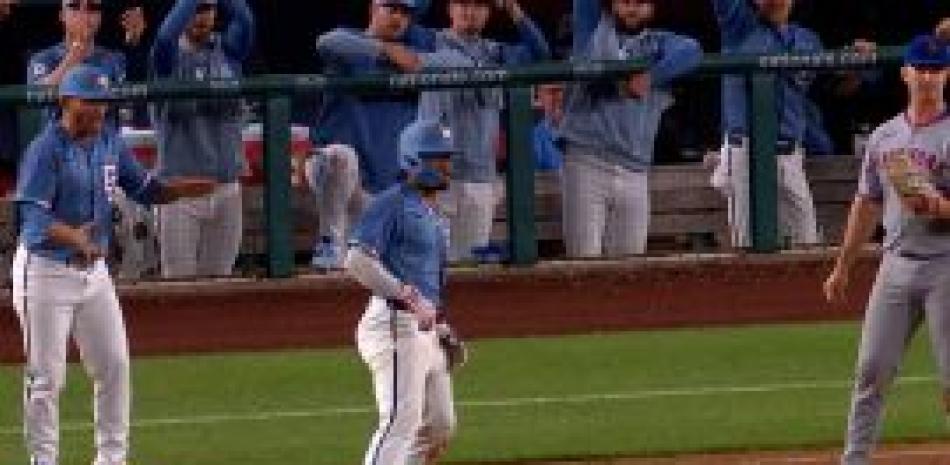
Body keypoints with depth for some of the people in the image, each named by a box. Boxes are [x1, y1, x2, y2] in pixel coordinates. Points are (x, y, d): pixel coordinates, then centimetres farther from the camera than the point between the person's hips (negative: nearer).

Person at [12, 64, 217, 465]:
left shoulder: (109, 142, 5)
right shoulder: (46, 149, -17)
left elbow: (144, 188, 13)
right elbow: (33, 214, -24)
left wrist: (190, 188, -5)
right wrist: (71, 236, -42)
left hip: (93, 270, 7)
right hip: (45, 270, -7)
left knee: (114, 366, 9)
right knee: (46, 377, -2)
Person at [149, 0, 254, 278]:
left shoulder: (227, 50, 8)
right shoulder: (170, 55, -1)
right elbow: (166, 35, -23)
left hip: (227, 188, 3)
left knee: (218, 277, 9)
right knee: (180, 282, -2)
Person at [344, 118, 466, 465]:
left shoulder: (433, 215, 20)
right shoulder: (392, 205, -10)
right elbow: (357, 261, -22)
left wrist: (443, 331, 20)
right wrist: (409, 297, -26)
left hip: (425, 329, 10)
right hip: (395, 325, -10)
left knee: (439, 427, 11)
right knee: (401, 421, -16)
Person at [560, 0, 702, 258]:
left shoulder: (659, 44, 14)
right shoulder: (593, 29, 14)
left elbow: (690, 52, -5)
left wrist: (650, 77, -16)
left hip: (634, 175, 2)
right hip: (586, 166, -2)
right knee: (584, 259, -9)